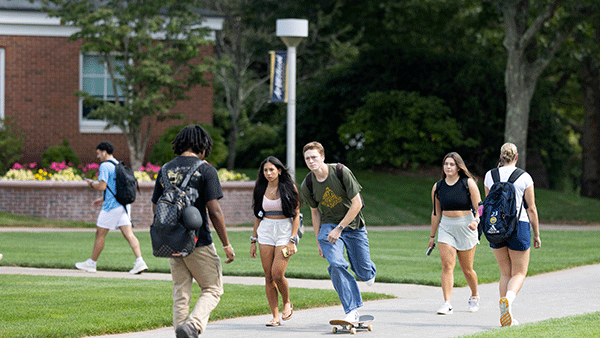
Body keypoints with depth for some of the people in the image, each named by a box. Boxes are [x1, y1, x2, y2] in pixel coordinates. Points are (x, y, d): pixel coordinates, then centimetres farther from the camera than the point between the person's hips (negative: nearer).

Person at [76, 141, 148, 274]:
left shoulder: (105, 166, -10)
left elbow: (102, 186, -18)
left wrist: (91, 183, 2)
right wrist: (102, 199, 30)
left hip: (112, 206, -8)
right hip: (123, 205, 8)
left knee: (100, 234, 5)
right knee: (129, 234, -1)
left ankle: (91, 263, 15)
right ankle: (140, 262, -15)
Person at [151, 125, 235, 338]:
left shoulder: (166, 169, 7)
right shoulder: (206, 170, -8)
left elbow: (156, 208, 10)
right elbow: (214, 211, -13)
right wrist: (226, 244, -6)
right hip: (199, 241, -5)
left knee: (180, 293, 12)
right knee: (212, 289, 6)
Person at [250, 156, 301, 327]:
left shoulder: (289, 188, -3)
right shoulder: (261, 189, 8)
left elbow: (296, 215, -3)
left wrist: (292, 240, -11)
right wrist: (253, 240, 12)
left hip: (285, 230, -4)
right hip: (265, 231, 4)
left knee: (277, 274, -16)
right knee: (268, 276, -1)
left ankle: (287, 303, 13)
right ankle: (275, 316, 5)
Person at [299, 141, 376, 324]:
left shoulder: (341, 172, -19)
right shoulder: (307, 186, -7)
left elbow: (357, 204, -17)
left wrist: (339, 228, -22)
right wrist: (318, 240, 10)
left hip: (353, 225, -2)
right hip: (329, 225, 2)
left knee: (363, 273, 1)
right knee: (336, 264, -23)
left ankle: (370, 271, 42)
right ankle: (352, 312, -18)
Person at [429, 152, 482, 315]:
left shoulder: (468, 184, -5)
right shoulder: (438, 187, 5)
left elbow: (479, 208, -5)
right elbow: (436, 213, 13)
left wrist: (476, 221, -25)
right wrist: (432, 236, 16)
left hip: (465, 227, -2)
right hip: (446, 227, 2)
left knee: (467, 269, 6)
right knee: (447, 266, -12)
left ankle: (474, 296, 33)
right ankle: (447, 304, -16)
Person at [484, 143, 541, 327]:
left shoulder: (490, 175, 3)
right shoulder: (524, 177, -3)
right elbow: (531, 209, -1)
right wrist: (536, 234, 6)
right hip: (519, 225, -3)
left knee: (505, 273, 13)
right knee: (519, 273, 5)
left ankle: (506, 316, 4)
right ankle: (508, 298, -26)